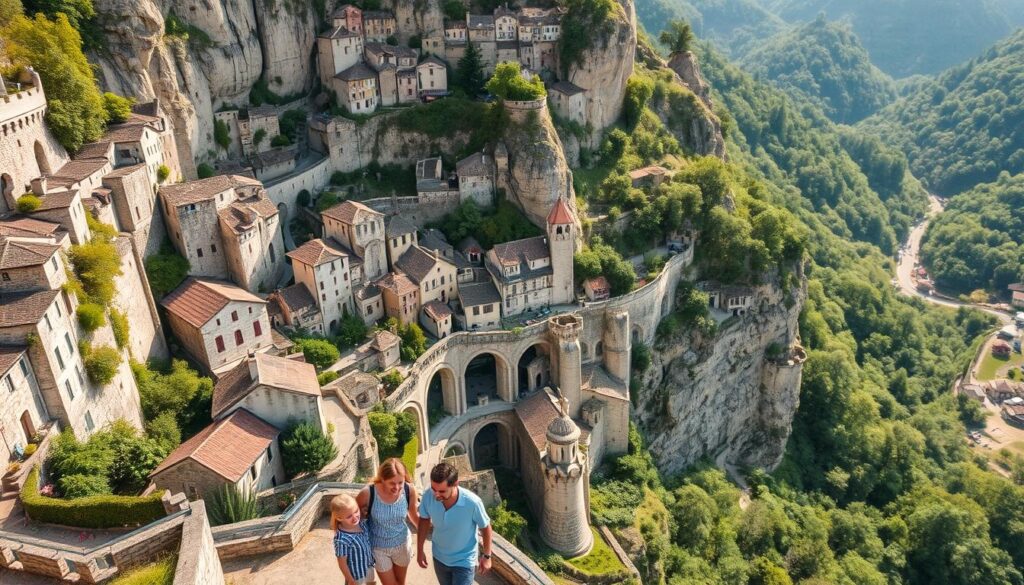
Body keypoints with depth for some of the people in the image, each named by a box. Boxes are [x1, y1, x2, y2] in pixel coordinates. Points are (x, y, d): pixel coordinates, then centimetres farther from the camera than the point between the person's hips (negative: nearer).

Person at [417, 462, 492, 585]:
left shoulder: (472, 502, -34)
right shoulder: (428, 496, -26)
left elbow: (485, 527, -14)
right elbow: (424, 520, -4)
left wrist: (486, 556, -4)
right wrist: (420, 550, 3)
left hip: (464, 561, -4)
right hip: (439, 558, 4)